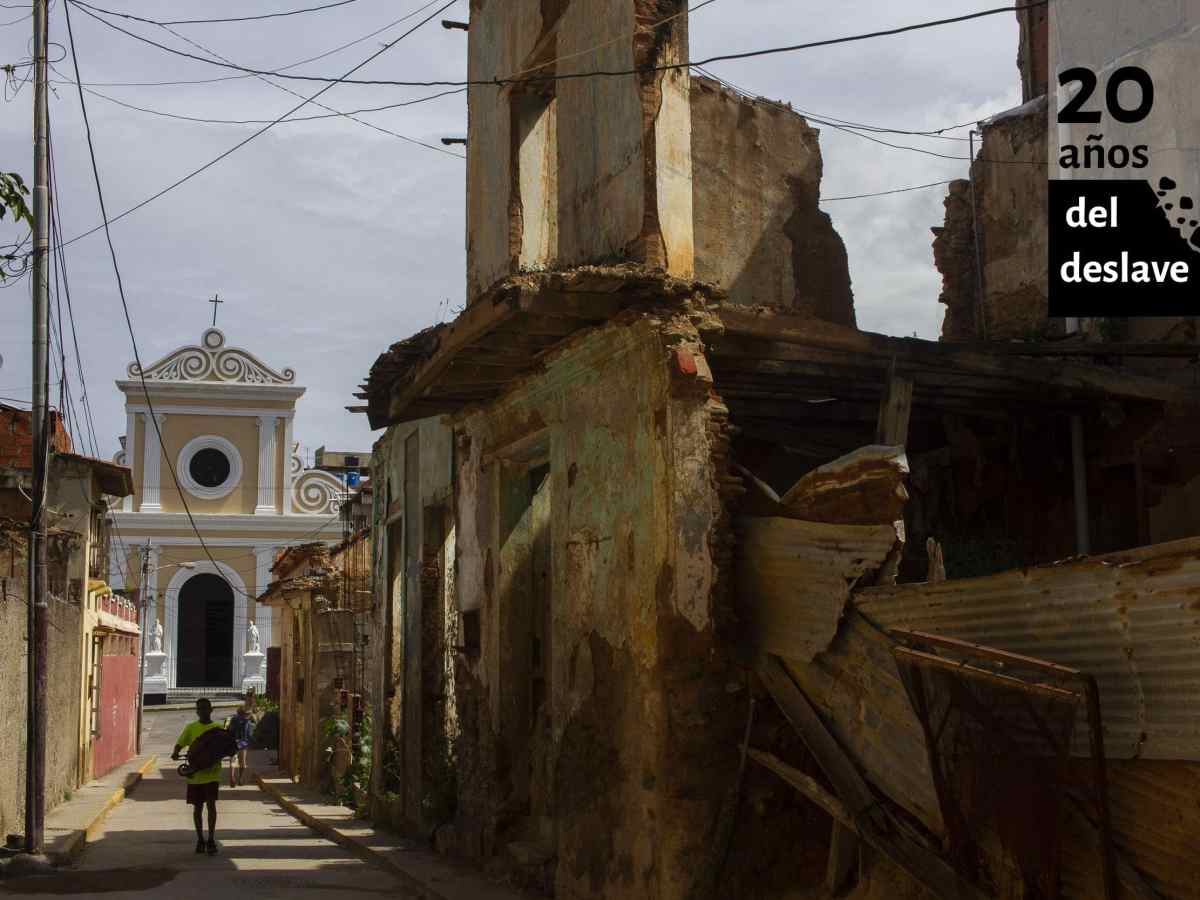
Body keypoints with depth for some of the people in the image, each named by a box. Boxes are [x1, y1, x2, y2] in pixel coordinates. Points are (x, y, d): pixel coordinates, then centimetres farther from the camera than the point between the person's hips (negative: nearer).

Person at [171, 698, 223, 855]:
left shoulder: (218, 728, 1)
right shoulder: (190, 728, 5)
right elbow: (180, 744, 2)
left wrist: (216, 761, -17)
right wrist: (175, 753, -19)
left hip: (211, 773, -2)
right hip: (195, 773, 2)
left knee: (211, 804, -10)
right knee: (197, 806, 9)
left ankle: (211, 840, -5)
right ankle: (200, 839, 21)